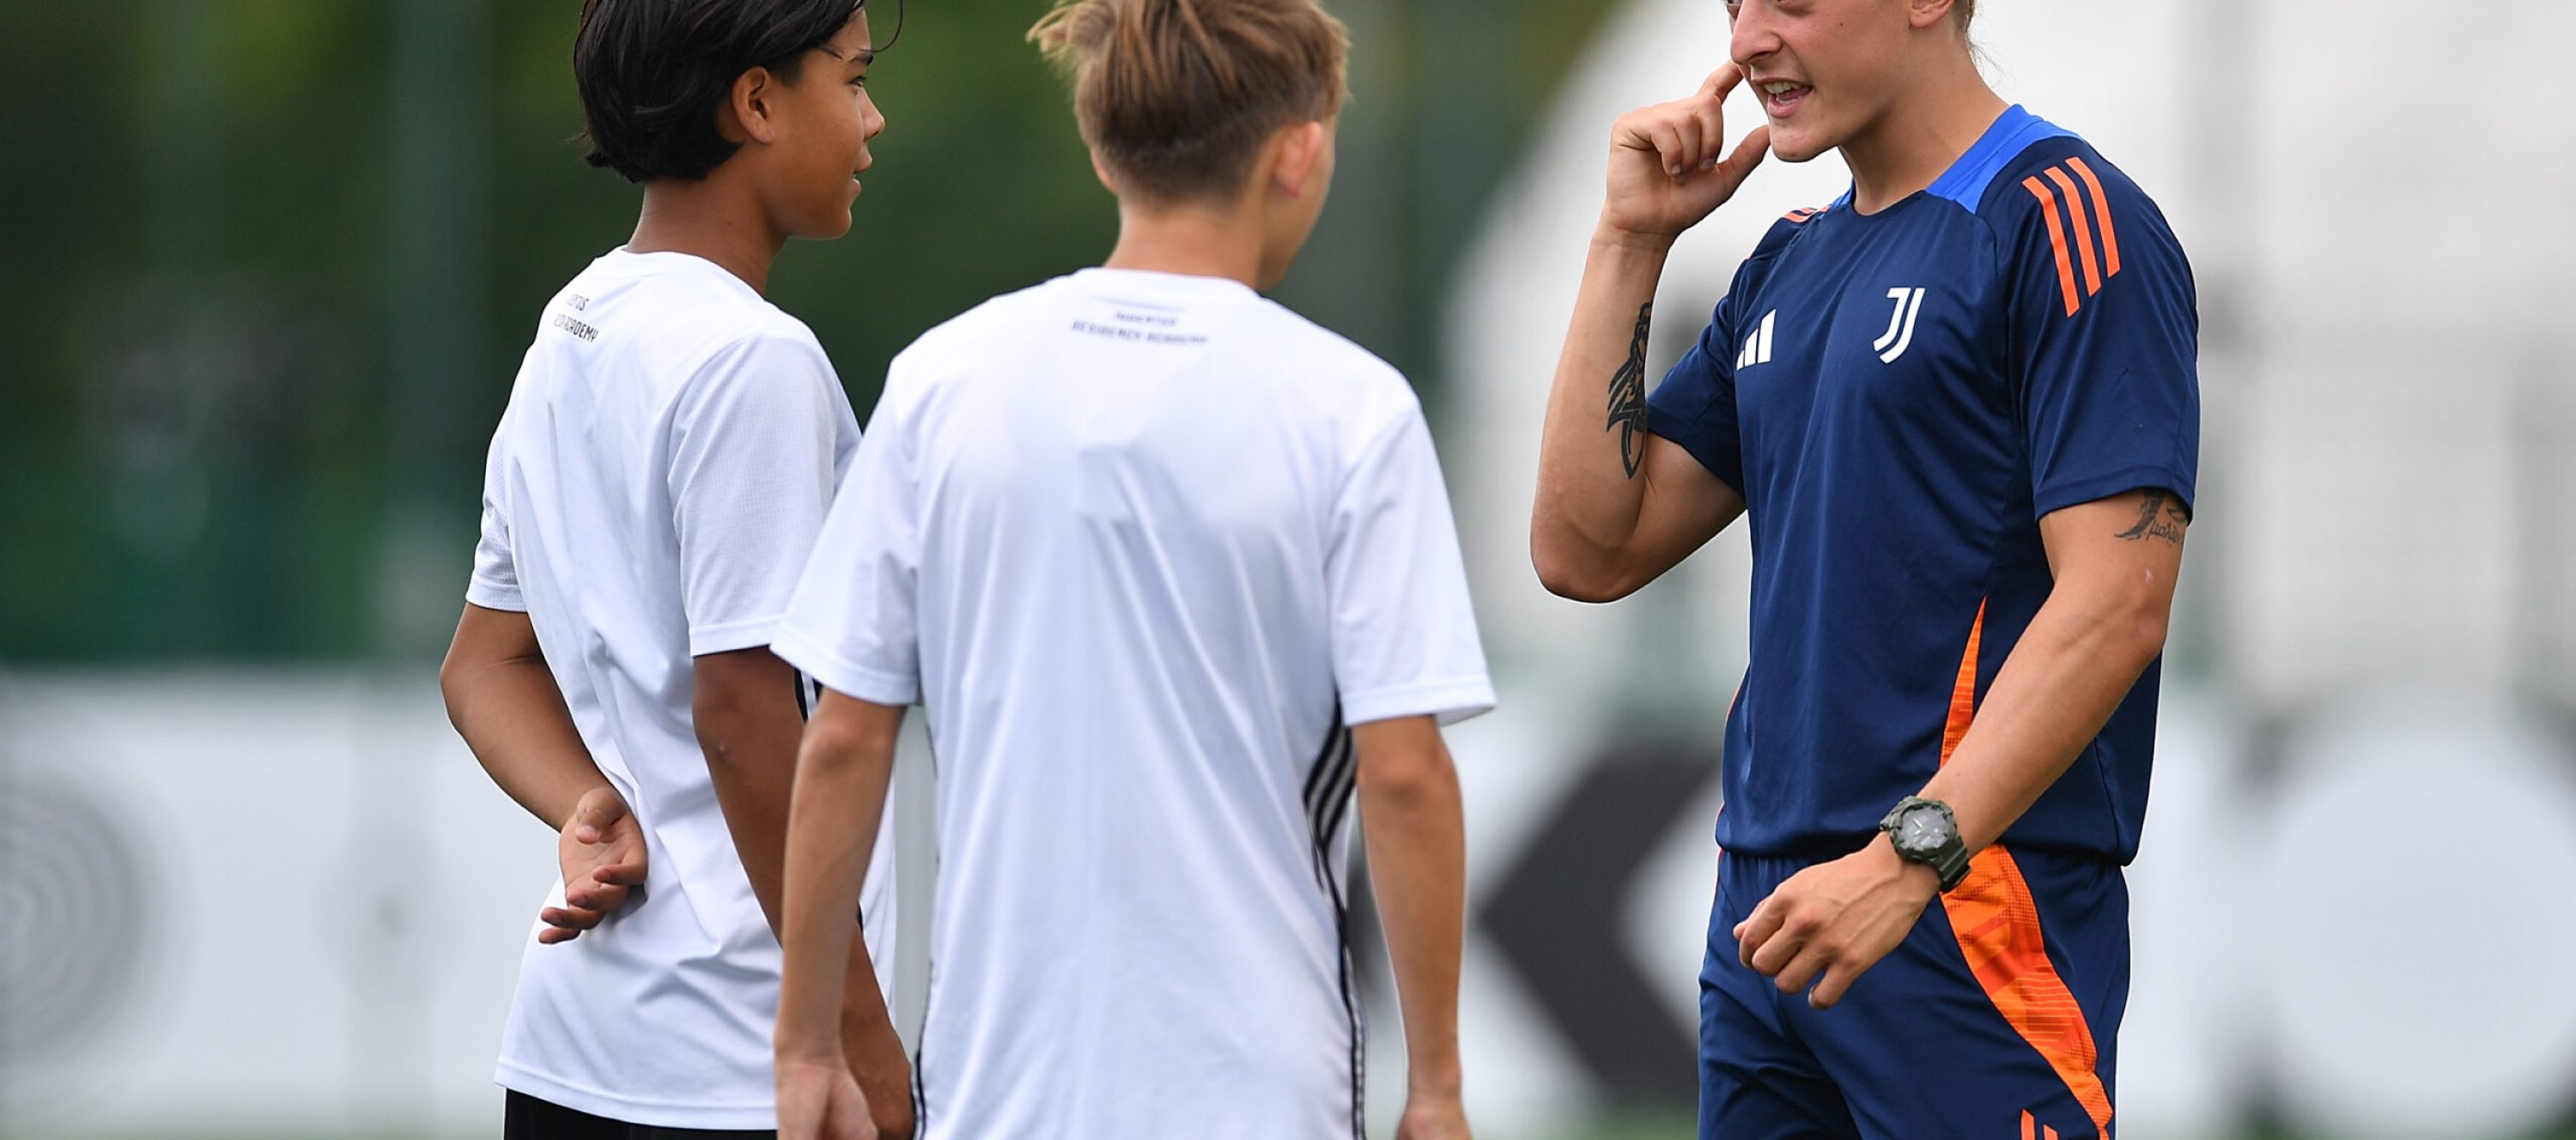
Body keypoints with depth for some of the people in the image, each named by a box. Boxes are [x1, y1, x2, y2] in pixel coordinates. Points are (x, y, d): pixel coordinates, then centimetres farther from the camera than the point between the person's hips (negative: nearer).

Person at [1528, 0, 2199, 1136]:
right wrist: (1630, 239, 7)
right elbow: (1585, 551, 13)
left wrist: (1909, 855, -24)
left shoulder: (2064, 224, -8)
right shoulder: (1791, 263, 17)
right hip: (1767, 916, 8)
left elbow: (2115, 605, -17)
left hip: (1975, 919, -8)